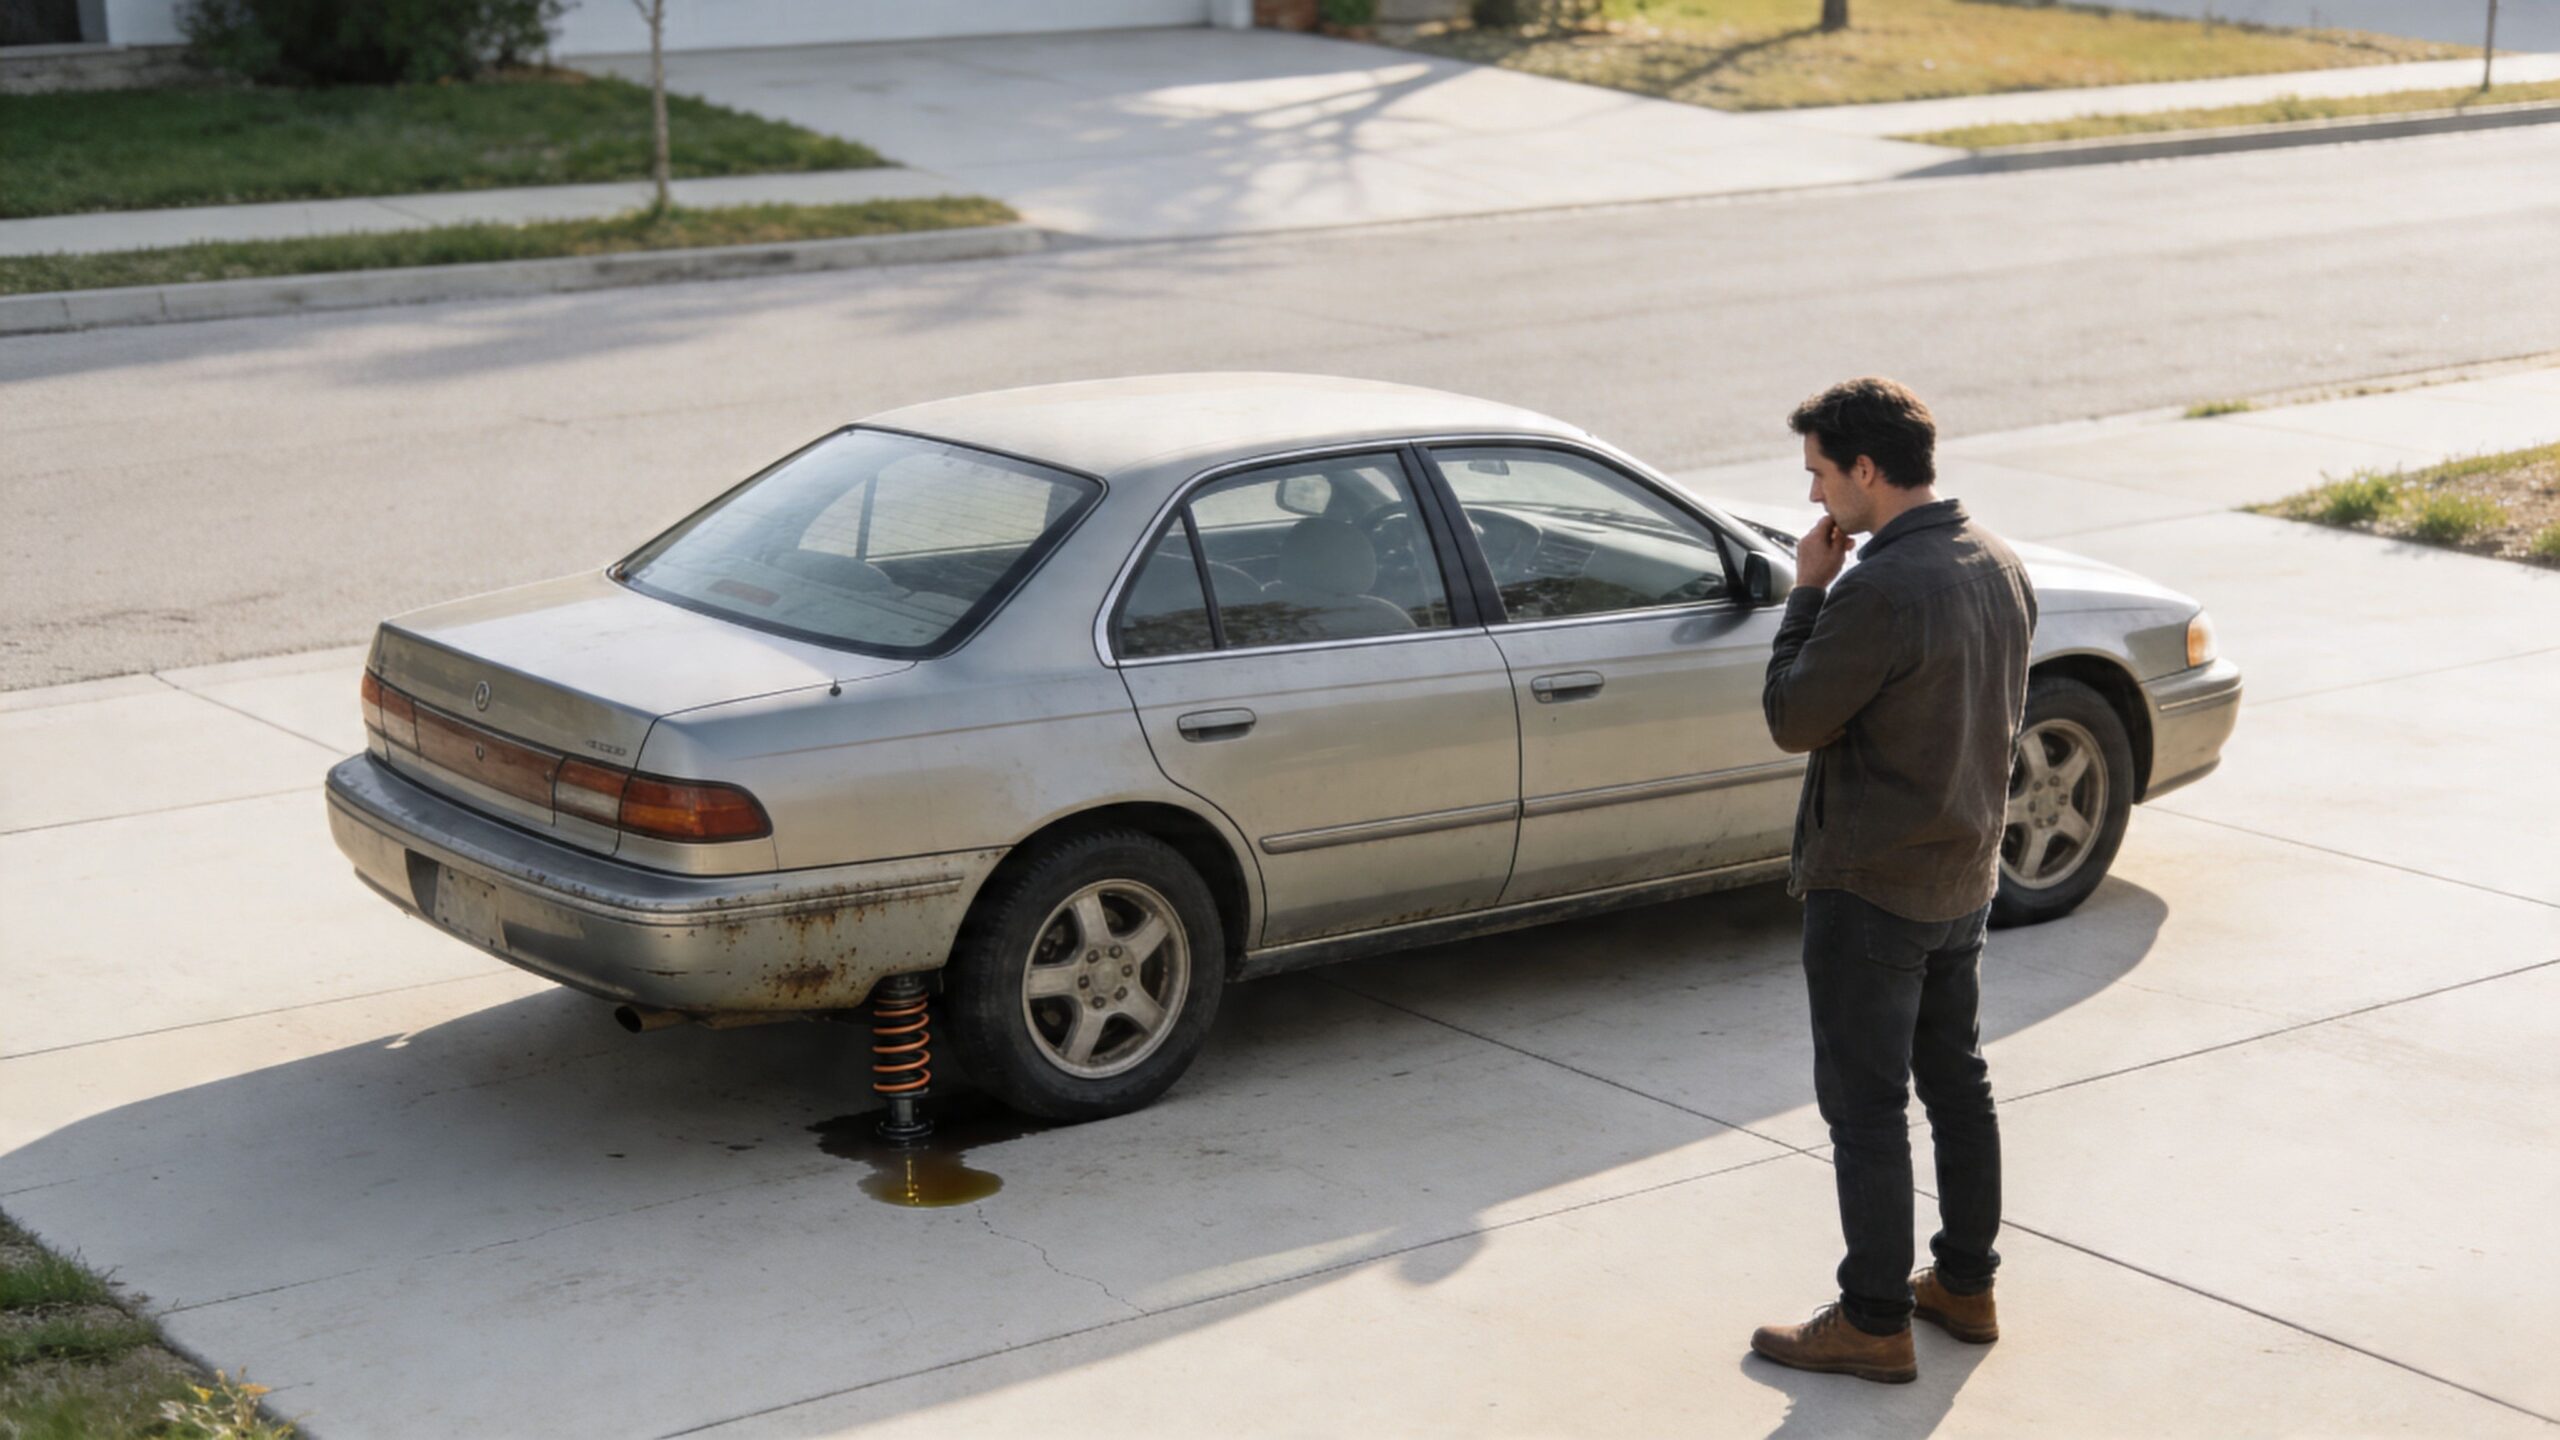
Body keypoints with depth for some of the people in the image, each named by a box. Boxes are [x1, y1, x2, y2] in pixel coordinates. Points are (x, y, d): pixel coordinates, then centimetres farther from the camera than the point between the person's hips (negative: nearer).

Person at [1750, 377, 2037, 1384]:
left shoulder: (1879, 592, -26)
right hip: (1966, 875, 9)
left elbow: (1791, 720, -16)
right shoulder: (2000, 567, 3)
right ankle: (1965, 1283, 30)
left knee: (1865, 1105, 1)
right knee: (1957, 1082, 19)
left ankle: (1874, 1322, 9)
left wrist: (1807, 591, -8)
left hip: (1870, 887, -9)